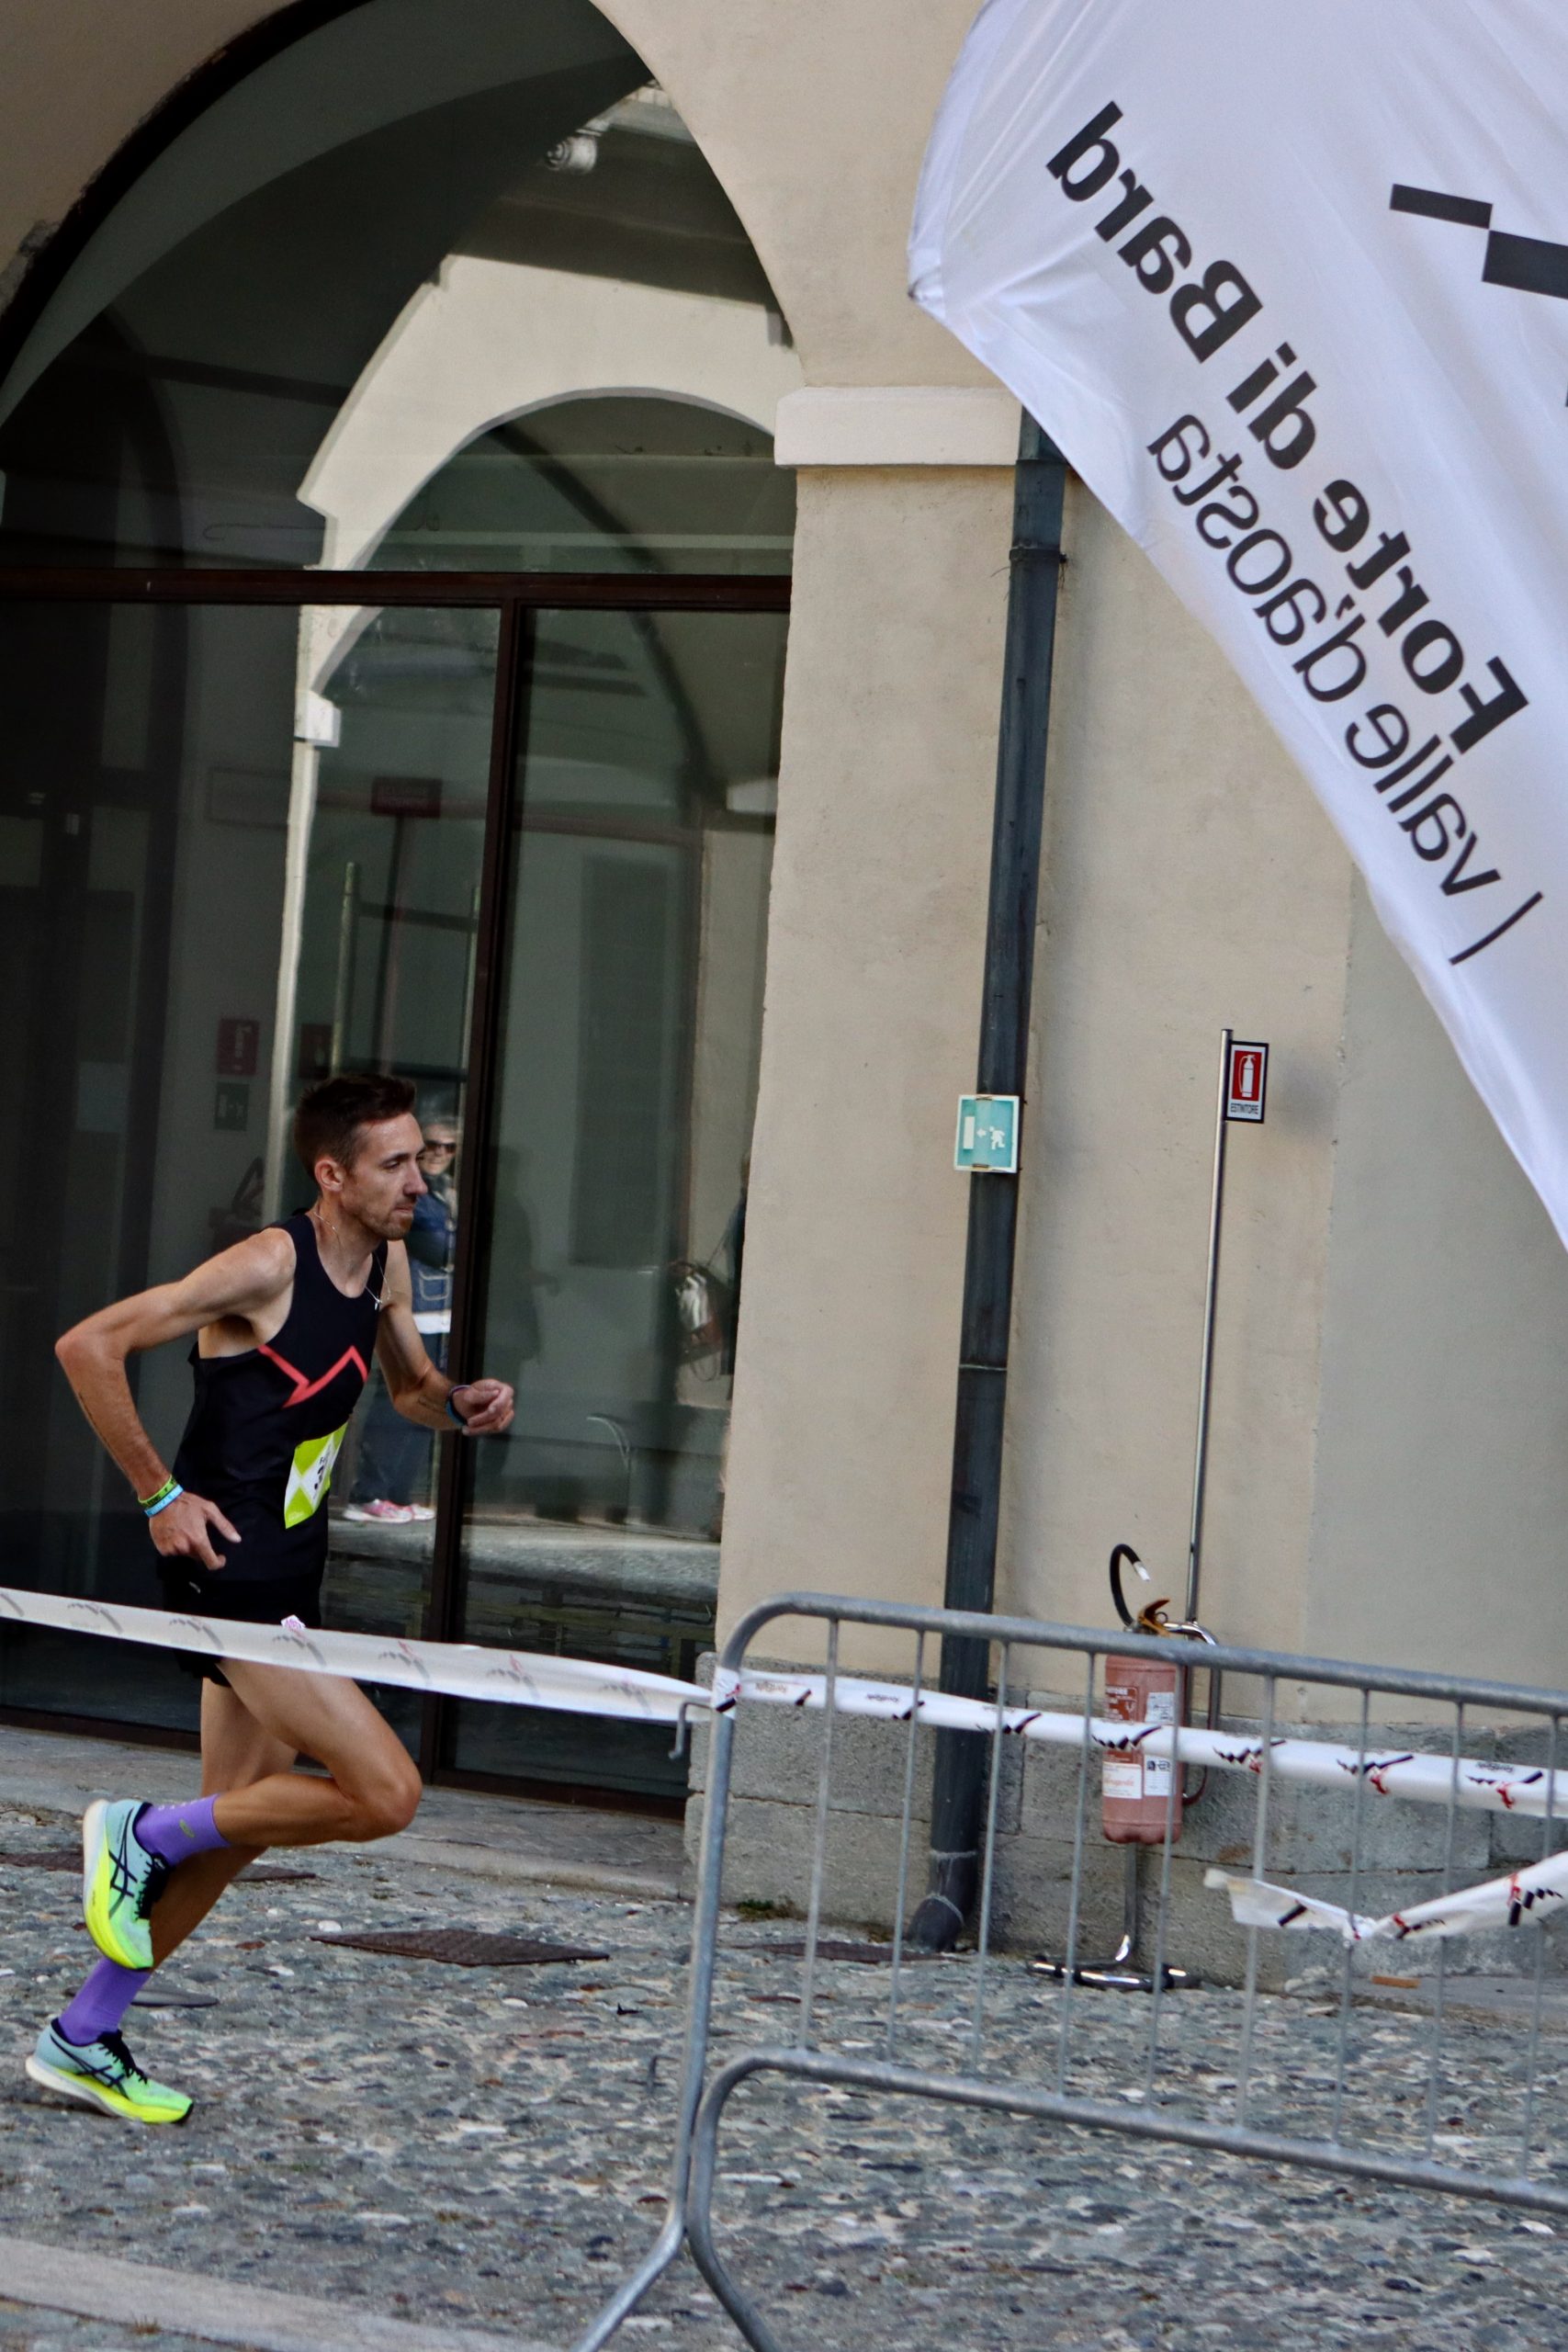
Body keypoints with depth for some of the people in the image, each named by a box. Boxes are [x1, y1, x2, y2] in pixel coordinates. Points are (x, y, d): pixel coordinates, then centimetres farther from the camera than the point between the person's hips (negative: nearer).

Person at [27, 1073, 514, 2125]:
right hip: (230, 1567, -9)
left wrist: (460, 1400, 1)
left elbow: (410, 1384, 25)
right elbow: (88, 1347, -18)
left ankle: (83, 2039, 23)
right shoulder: (268, 1267, -18)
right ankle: (140, 1835, 1)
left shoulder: (386, 1262, 7)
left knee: (238, 1823, 13)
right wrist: (160, 1494, -16)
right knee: (385, 1792, -14)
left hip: (288, 1579, 9)